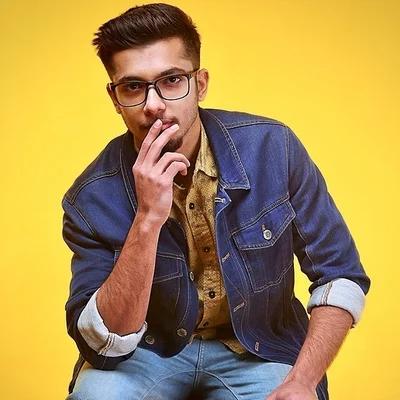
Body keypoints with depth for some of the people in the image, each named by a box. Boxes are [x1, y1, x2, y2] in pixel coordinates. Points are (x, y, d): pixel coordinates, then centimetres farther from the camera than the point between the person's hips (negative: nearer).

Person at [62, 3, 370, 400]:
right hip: (149, 350, -1)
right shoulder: (92, 199, -16)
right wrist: (147, 220, -33)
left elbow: (342, 274, -8)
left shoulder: (273, 148, -16)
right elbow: (102, 346, -22)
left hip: (258, 348, 1)